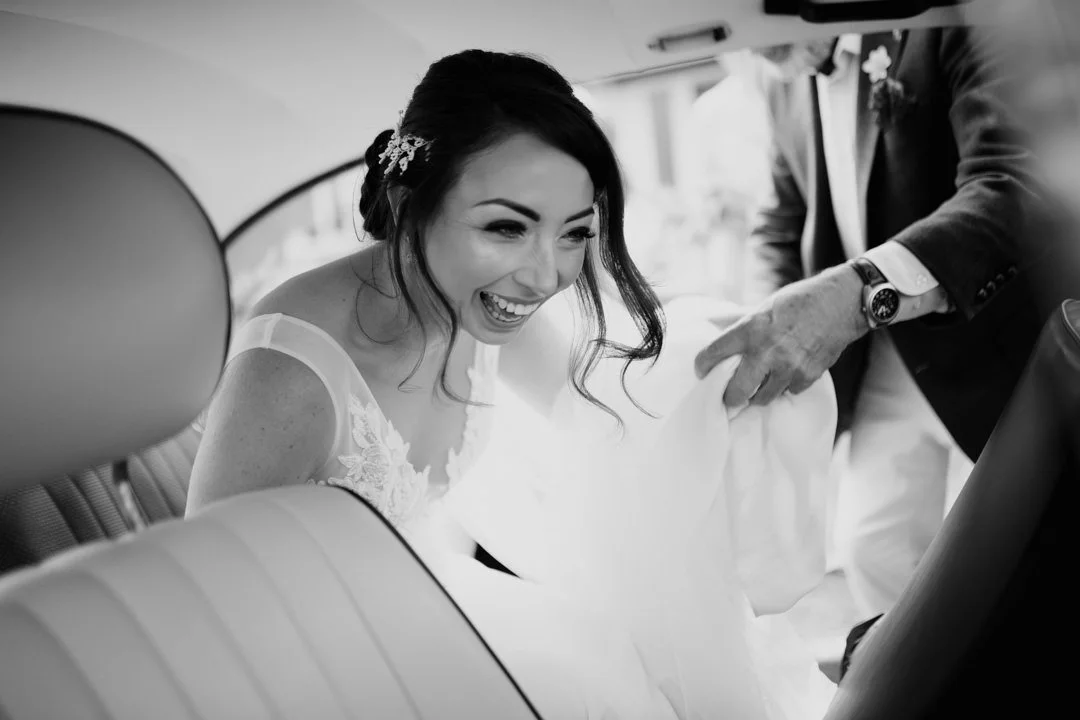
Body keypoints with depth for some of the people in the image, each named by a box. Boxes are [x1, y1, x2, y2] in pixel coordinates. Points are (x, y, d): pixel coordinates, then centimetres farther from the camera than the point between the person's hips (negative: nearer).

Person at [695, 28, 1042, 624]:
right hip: (882, 357, 5)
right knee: (873, 543, 7)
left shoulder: (952, 28, -15)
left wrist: (858, 293, -45)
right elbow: (783, 225, 12)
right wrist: (771, 333, -9)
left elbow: (1015, 184, -30)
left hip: (990, 344, -5)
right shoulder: (789, 87, 5)